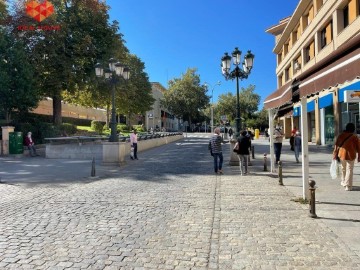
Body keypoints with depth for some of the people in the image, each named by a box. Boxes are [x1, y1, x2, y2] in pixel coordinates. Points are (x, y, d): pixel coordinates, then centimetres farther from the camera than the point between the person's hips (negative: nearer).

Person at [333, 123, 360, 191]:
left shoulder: (341, 135, -1)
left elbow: (336, 145, 1)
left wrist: (335, 154, 9)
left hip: (342, 155, 3)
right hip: (350, 156, -3)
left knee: (343, 169, 21)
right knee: (349, 170, 3)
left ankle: (343, 182, 34)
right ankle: (348, 186, 1)